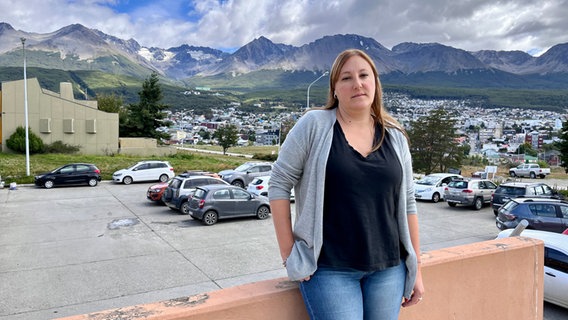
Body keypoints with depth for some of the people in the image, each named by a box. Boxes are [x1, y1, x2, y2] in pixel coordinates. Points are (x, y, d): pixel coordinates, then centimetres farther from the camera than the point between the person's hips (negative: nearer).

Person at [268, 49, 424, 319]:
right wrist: (288, 253, -8)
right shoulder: (314, 125, -6)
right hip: (329, 267, -4)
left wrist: (416, 267, 10)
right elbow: (279, 184, -6)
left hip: (388, 267, 4)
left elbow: (407, 203, 9)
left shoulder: (395, 136, 6)